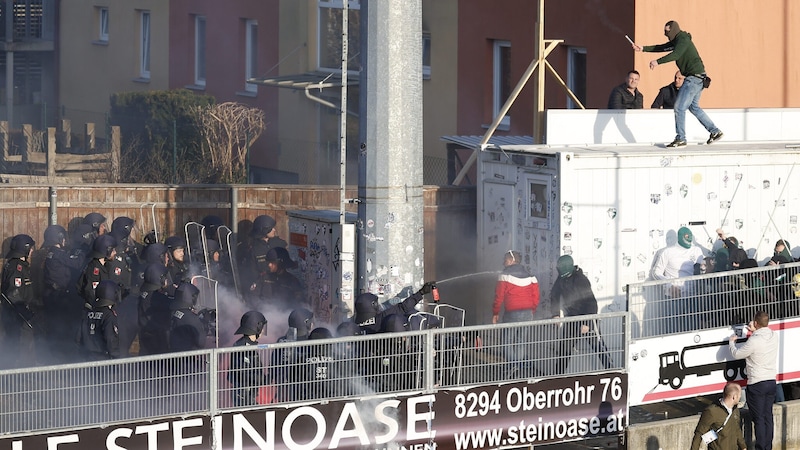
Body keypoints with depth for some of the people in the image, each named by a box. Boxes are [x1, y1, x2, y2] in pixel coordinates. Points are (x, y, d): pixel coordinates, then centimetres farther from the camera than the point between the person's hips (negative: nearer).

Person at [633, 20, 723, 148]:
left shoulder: (683, 40, -13)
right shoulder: (677, 40, 18)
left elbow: (675, 55, -29)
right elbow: (661, 48, 25)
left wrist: (658, 62, -34)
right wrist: (643, 49, 19)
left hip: (695, 77, -11)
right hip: (697, 78, 11)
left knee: (679, 107, -10)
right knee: (694, 107, 21)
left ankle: (680, 139, -9)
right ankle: (715, 131, 24)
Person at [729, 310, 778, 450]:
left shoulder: (754, 341, -22)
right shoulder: (774, 336, -1)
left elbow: (737, 354, -9)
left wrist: (732, 342, 10)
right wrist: (755, 331, 29)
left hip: (757, 384, -7)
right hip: (771, 381, 7)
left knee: (759, 419, -1)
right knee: (768, 417, 13)